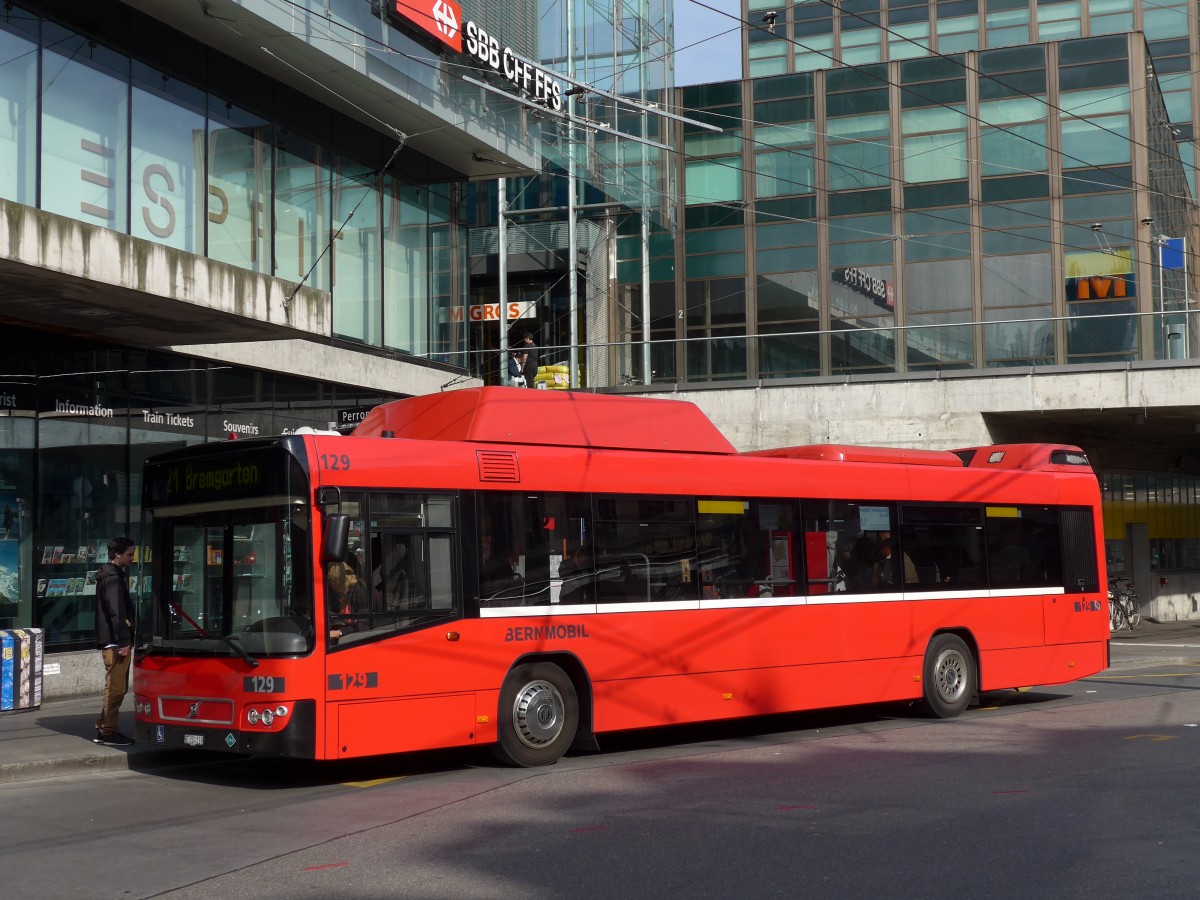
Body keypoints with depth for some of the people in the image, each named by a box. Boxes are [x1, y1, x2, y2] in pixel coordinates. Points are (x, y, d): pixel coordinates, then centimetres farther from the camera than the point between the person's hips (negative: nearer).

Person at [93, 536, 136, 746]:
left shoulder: (112, 575, 19)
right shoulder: (113, 578, -14)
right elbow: (117, 612, -21)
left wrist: (125, 639, 23)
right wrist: (124, 641, -23)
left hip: (112, 641, 11)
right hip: (115, 642, -11)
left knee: (116, 687, 16)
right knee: (116, 688, -7)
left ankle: (103, 729, 21)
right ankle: (108, 732, -3)